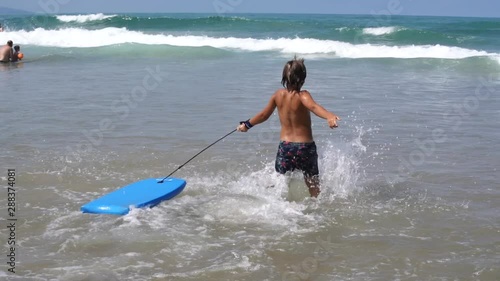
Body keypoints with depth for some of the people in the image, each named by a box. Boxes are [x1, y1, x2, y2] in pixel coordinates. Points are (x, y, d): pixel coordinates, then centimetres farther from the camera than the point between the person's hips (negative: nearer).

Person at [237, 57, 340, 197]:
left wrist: (247, 124, 31)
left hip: (284, 145, 3)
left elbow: (264, 115, 13)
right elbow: (313, 107, -37)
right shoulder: (302, 95, -15)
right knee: (313, 186, 12)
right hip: (305, 146, -3)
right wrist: (329, 116, -56)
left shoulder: (278, 94, 0)